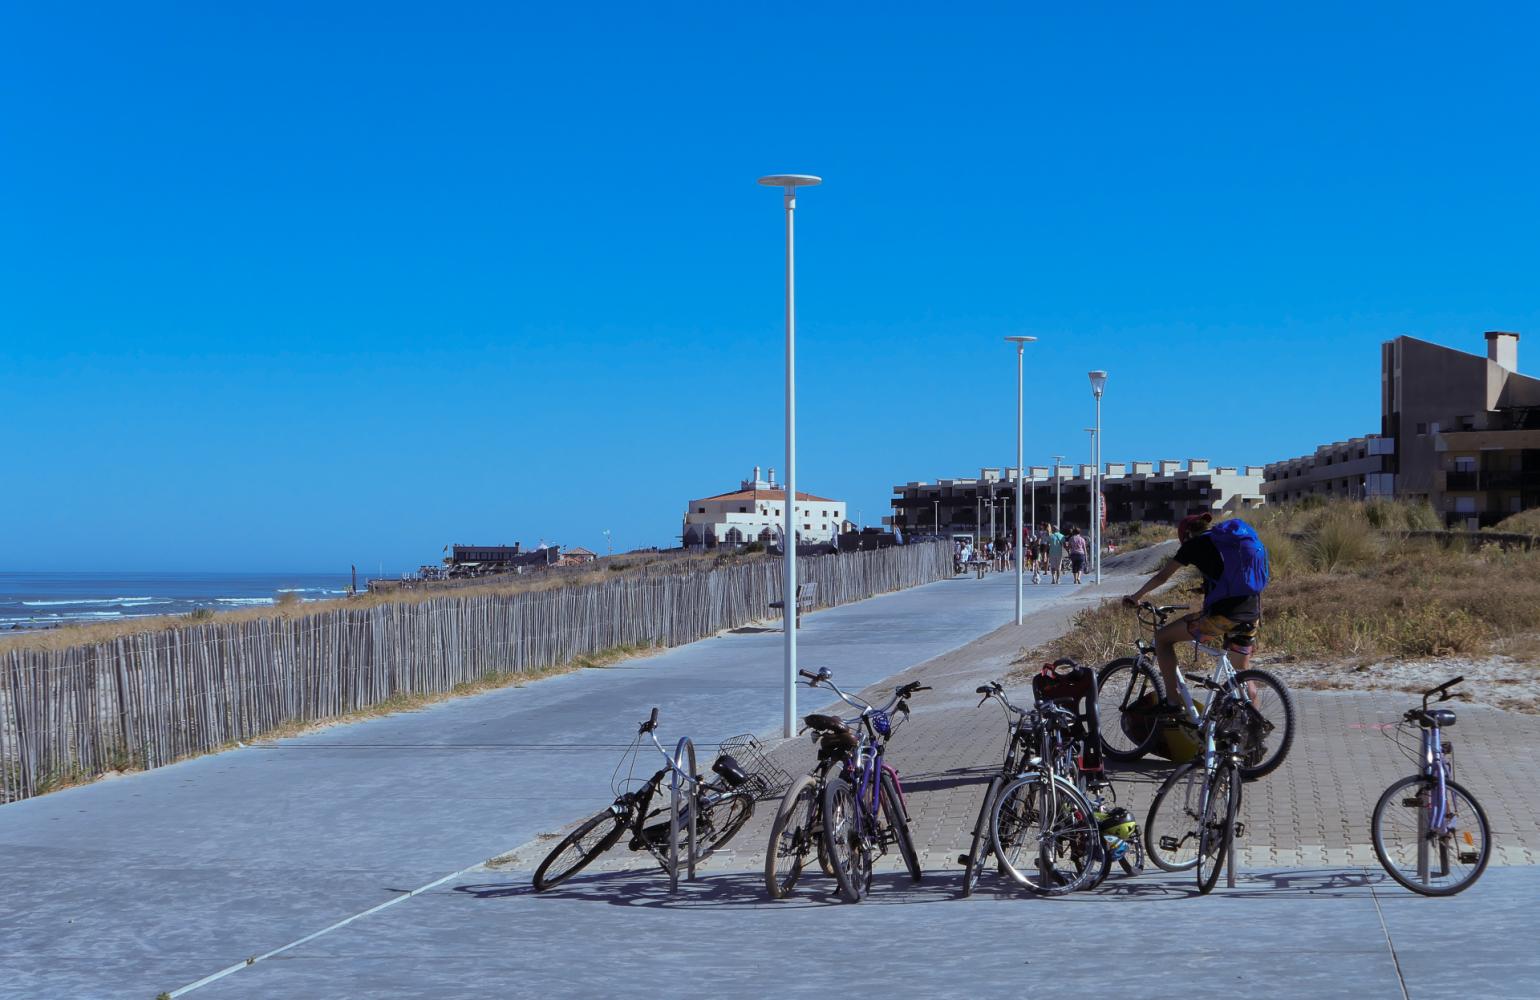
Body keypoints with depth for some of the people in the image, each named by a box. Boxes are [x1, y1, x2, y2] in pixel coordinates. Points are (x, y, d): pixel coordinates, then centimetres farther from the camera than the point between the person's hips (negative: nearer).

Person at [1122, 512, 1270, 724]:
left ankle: (1173, 703, 1)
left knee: (1163, 639, 8)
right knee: (1241, 673, 23)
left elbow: (1162, 576, 9)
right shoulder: (1244, 537, 23)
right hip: (1251, 615, 6)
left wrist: (1136, 597, 23)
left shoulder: (1196, 543, 5)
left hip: (1221, 614, -6)